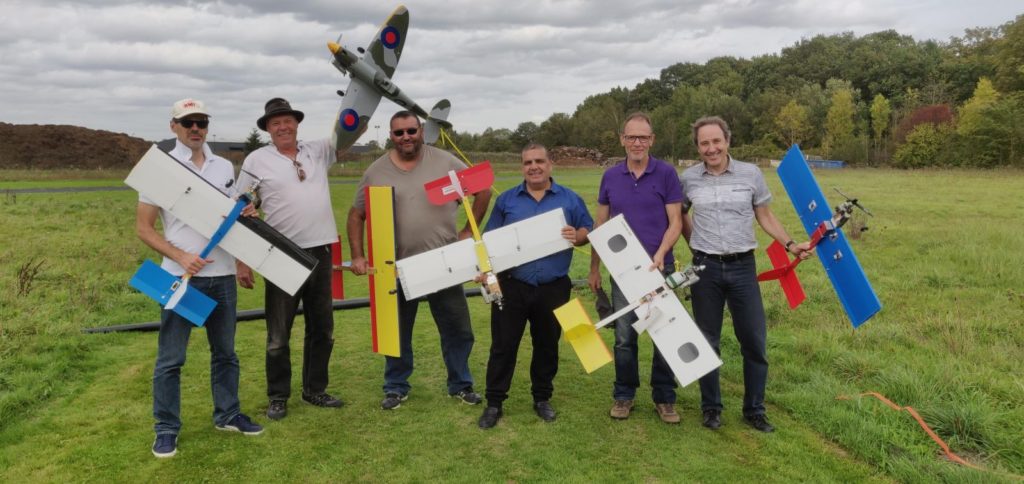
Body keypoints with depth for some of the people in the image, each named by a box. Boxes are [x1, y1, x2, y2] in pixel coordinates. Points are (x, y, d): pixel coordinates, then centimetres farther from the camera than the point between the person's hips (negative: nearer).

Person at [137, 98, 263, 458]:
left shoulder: (225, 167, 9)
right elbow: (143, 228, -4)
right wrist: (181, 256, -17)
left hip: (222, 275, 4)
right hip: (181, 276, -4)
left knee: (225, 351, 14)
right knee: (171, 358, 3)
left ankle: (227, 414, 28)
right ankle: (166, 429, 15)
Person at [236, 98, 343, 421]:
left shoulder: (318, 151, 7)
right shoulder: (257, 160, -2)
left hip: (320, 251, 4)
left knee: (322, 328, 13)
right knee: (279, 333, 6)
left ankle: (314, 389, 29)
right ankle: (278, 397, 21)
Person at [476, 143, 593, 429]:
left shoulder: (569, 199, 6)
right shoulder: (506, 200, 7)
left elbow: (588, 231, 7)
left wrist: (577, 236, -15)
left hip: (553, 288, 0)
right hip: (511, 286, 0)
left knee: (547, 345, 12)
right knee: (503, 346, 4)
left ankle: (542, 398, 29)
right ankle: (494, 403, 16)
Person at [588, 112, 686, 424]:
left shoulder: (665, 174, -3)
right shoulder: (610, 177, 5)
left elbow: (675, 222, -5)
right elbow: (601, 225, 10)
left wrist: (660, 254, -21)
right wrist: (594, 268, 10)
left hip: (659, 269, -2)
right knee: (624, 337, 8)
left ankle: (664, 398, 20)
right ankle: (624, 395, 23)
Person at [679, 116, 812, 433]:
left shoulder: (751, 174, -1)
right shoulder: (688, 179, -1)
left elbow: (765, 216, 8)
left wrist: (790, 245, -1)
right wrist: (697, 246, 8)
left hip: (743, 267, 0)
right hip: (705, 268, 0)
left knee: (754, 342, 5)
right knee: (707, 342, 9)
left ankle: (754, 410, 21)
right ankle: (711, 408, 24)